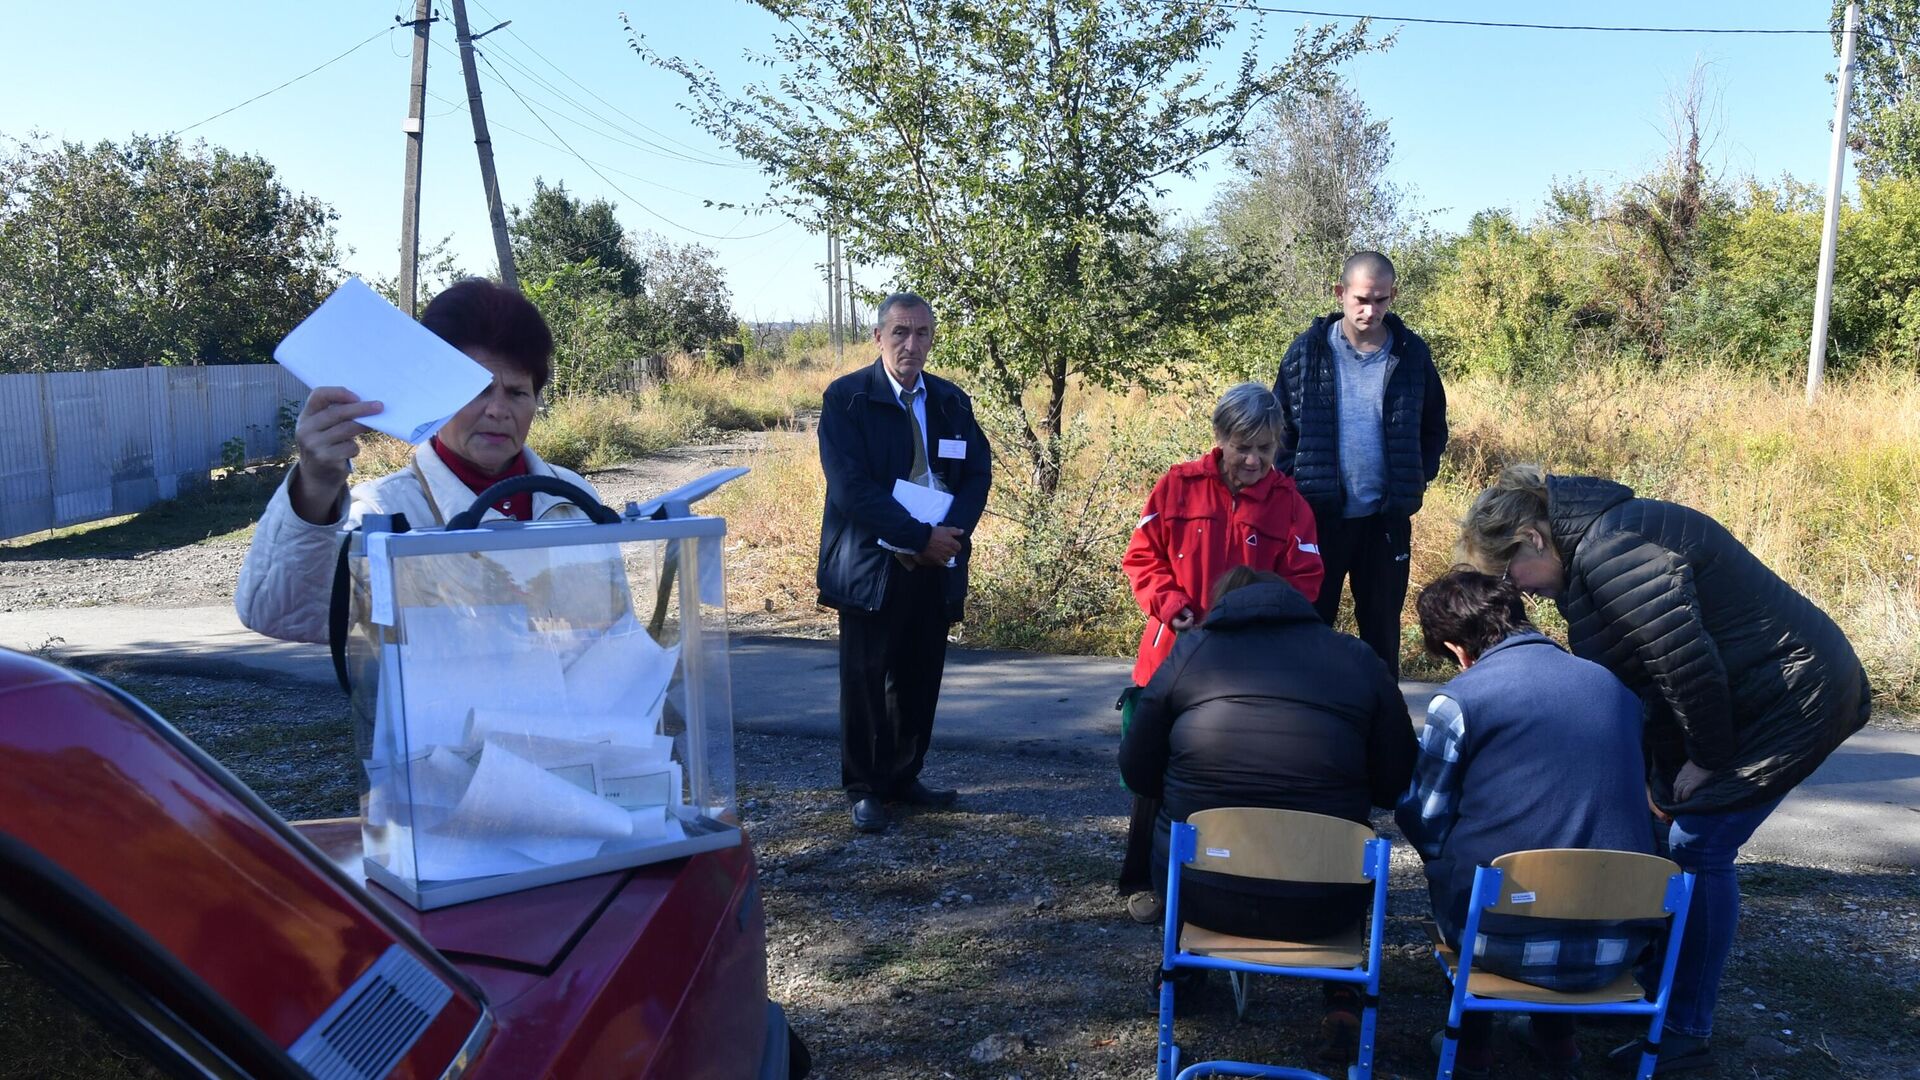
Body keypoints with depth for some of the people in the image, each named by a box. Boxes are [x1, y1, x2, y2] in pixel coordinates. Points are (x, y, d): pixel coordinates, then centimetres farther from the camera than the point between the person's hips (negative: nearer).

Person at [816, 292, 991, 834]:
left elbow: (978, 471, 5)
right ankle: (864, 789, 17)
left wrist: (951, 533, -13)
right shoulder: (846, 398, -7)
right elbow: (851, 485, -15)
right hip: (872, 565, -4)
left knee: (920, 678, 11)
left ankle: (902, 777, 26)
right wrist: (921, 537, -19)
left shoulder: (952, 401, 9)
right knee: (865, 679, 4)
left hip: (937, 566, 5)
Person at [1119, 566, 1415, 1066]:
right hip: (1322, 901, 0)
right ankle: (1341, 999, 29)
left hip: (1198, 890, 0)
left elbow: (1137, 771, 6)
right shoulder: (1359, 659, 3)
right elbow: (1395, 785, 7)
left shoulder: (1190, 649, 2)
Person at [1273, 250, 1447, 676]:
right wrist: (1294, 483, -4)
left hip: (1387, 518, 1)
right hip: (1318, 514, -1)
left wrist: (1418, 479, 1)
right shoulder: (1308, 350, -3)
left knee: (1382, 626, 11)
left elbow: (1434, 427, 12)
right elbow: (1280, 425, 4)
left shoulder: (1412, 354, 0)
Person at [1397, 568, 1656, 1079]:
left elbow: (1425, 828, -3)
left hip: (1508, 939, -4)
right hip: (1617, 944, 5)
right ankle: (1555, 1031, 36)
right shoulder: (1616, 685, 9)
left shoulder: (1461, 697, -8)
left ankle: (1473, 1038, 29)